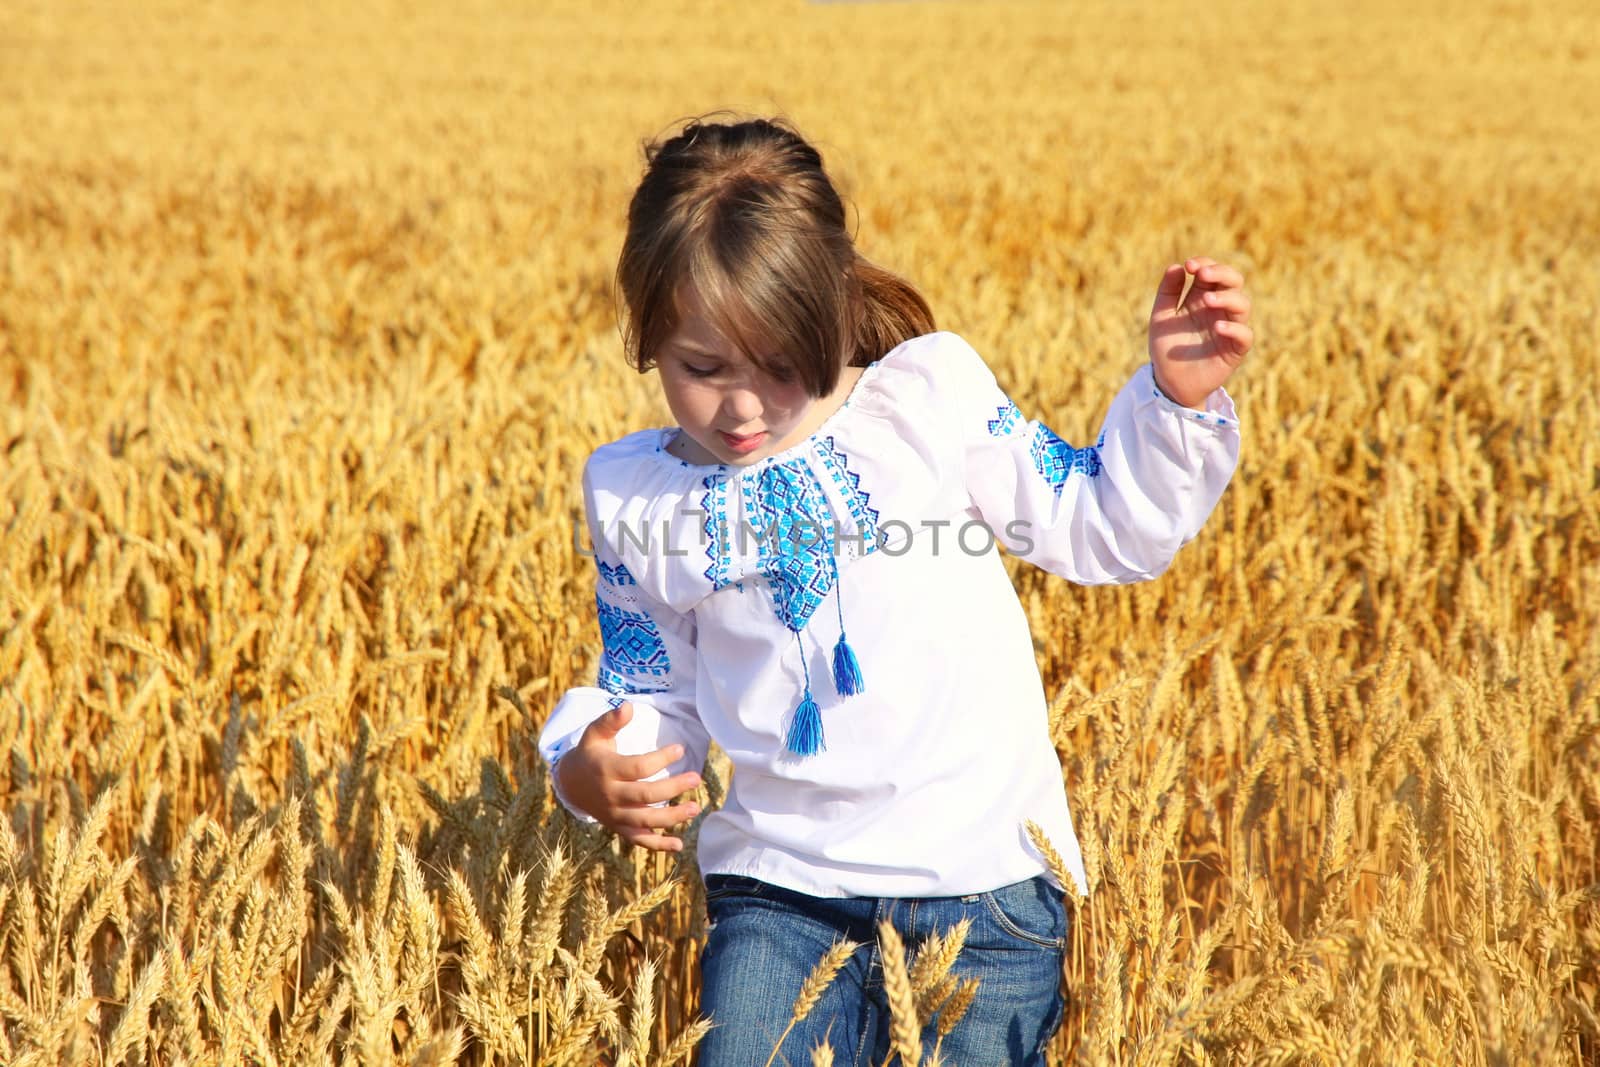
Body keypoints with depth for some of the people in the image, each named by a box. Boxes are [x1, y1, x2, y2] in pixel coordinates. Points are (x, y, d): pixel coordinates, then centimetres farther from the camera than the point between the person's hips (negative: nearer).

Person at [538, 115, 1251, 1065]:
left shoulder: (935, 394, -2)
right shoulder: (634, 496, 2)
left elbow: (1100, 527, 5)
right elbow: (658, 697, 11)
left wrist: (1176, 399, -9)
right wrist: (591, 769, -8)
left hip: (984, 874, -1)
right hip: (780, 890, 1)